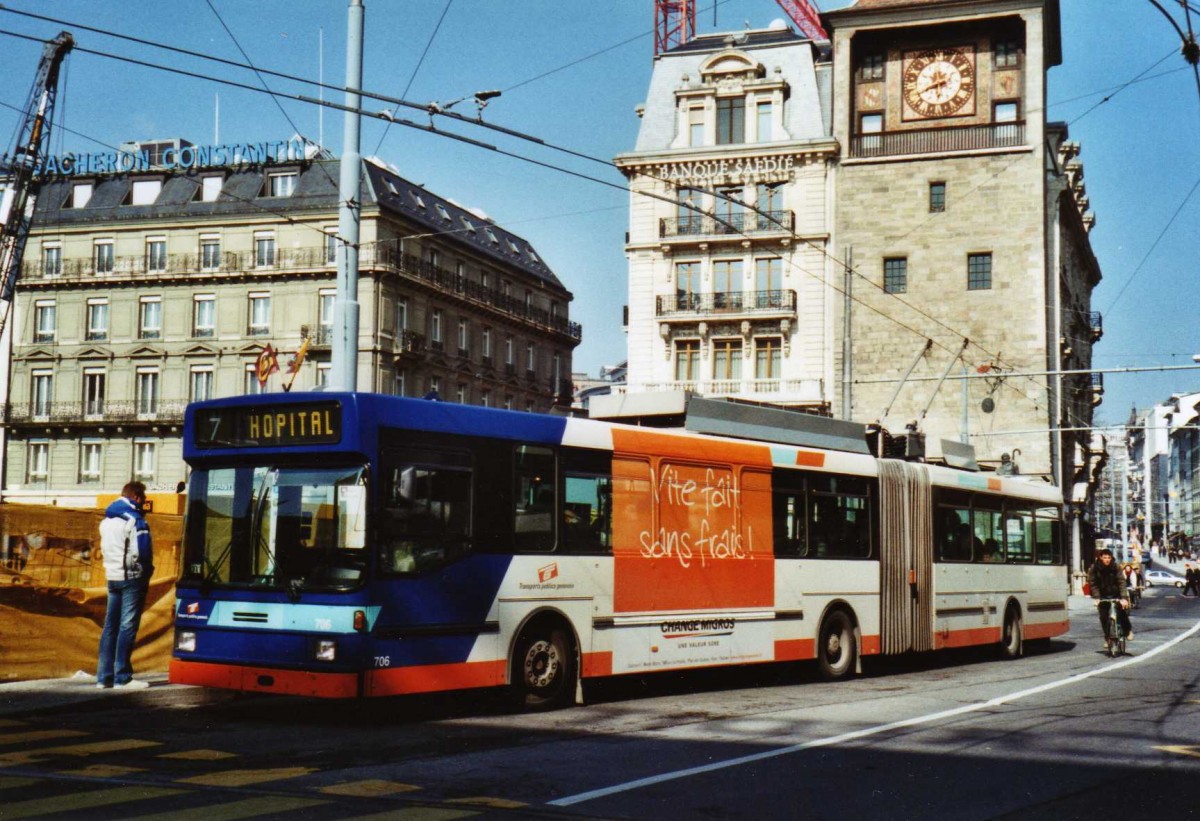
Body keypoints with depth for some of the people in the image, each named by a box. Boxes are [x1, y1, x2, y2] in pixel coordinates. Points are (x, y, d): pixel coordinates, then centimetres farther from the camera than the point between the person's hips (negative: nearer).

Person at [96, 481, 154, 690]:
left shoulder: (107, 520, 15)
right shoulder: (134, 520, -13)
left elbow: (105, 549, 15)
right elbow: (142, 552, -18)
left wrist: (114, 568, 13)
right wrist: (146, 572, -3)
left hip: (112, 577, 8)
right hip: (132, 578, -8)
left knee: (110, 626, 10)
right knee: (127, 627, -6)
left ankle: (104, 676, 11)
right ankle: (122, 678, -6)